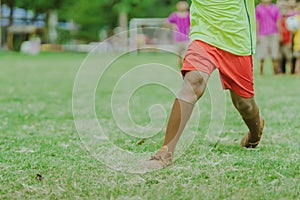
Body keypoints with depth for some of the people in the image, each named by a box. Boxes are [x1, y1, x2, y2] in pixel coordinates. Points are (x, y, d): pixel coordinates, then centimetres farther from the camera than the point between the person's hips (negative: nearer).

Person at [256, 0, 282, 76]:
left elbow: (278, 23, 8)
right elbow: (257, 23, 2)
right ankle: (261, 73, 6)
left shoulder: (275, 8, 8)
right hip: (262, 35, -1)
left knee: (275, 56, -1)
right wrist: (257, 36, -3)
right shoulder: (258, 8, 3)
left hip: (274, 35, 1)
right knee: (261, 56, -2)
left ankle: (276, 72, 3)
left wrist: (279, 34, 3)